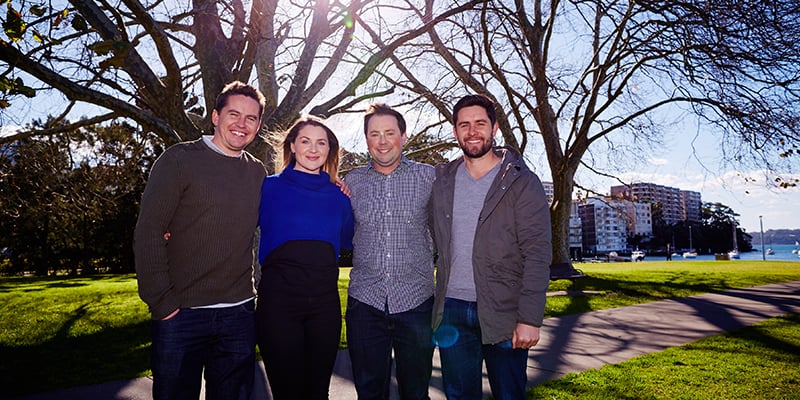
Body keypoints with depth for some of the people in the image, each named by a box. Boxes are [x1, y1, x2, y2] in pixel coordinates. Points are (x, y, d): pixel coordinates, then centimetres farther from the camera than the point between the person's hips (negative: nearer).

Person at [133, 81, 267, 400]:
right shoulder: (180, 160, -5)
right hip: (180, 314, -3)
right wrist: (162, 302, -12)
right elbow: (148, 233, -9)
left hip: (239, 314, 4)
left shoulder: (257, 172, 8)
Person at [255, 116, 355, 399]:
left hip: (325, 300, 3)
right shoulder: (269, 187, 1)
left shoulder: (338, 196, 10)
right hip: (278, 299, -3)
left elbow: (348, 241, 19)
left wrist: (356, 202, 9)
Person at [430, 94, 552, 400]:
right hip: (451, 310, 4)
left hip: (504, 313, -3)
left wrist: (530, 318, -15)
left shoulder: (522, 182, -5)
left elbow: (538, 255, -10)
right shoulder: (441, 179, 8)